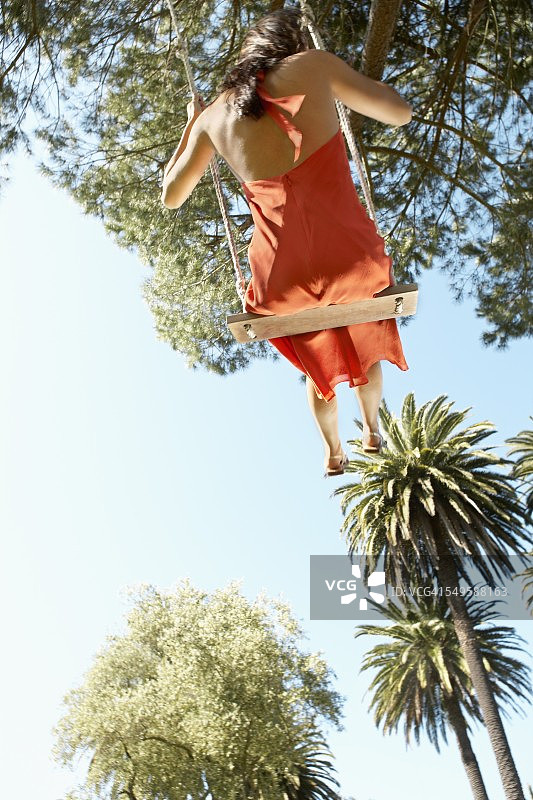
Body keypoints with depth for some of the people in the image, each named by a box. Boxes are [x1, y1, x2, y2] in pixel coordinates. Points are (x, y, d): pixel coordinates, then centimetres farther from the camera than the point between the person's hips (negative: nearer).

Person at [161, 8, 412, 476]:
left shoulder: (213, 116, 7)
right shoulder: (312, 64, 1)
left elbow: (171, 197, 17)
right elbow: (399, 113, 7)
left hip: (285, 280, 2)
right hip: (353, 262, -2)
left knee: (320, 366, 34)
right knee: (367, 352, 34)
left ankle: (333, 452, 52)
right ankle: (372, 431, 53)